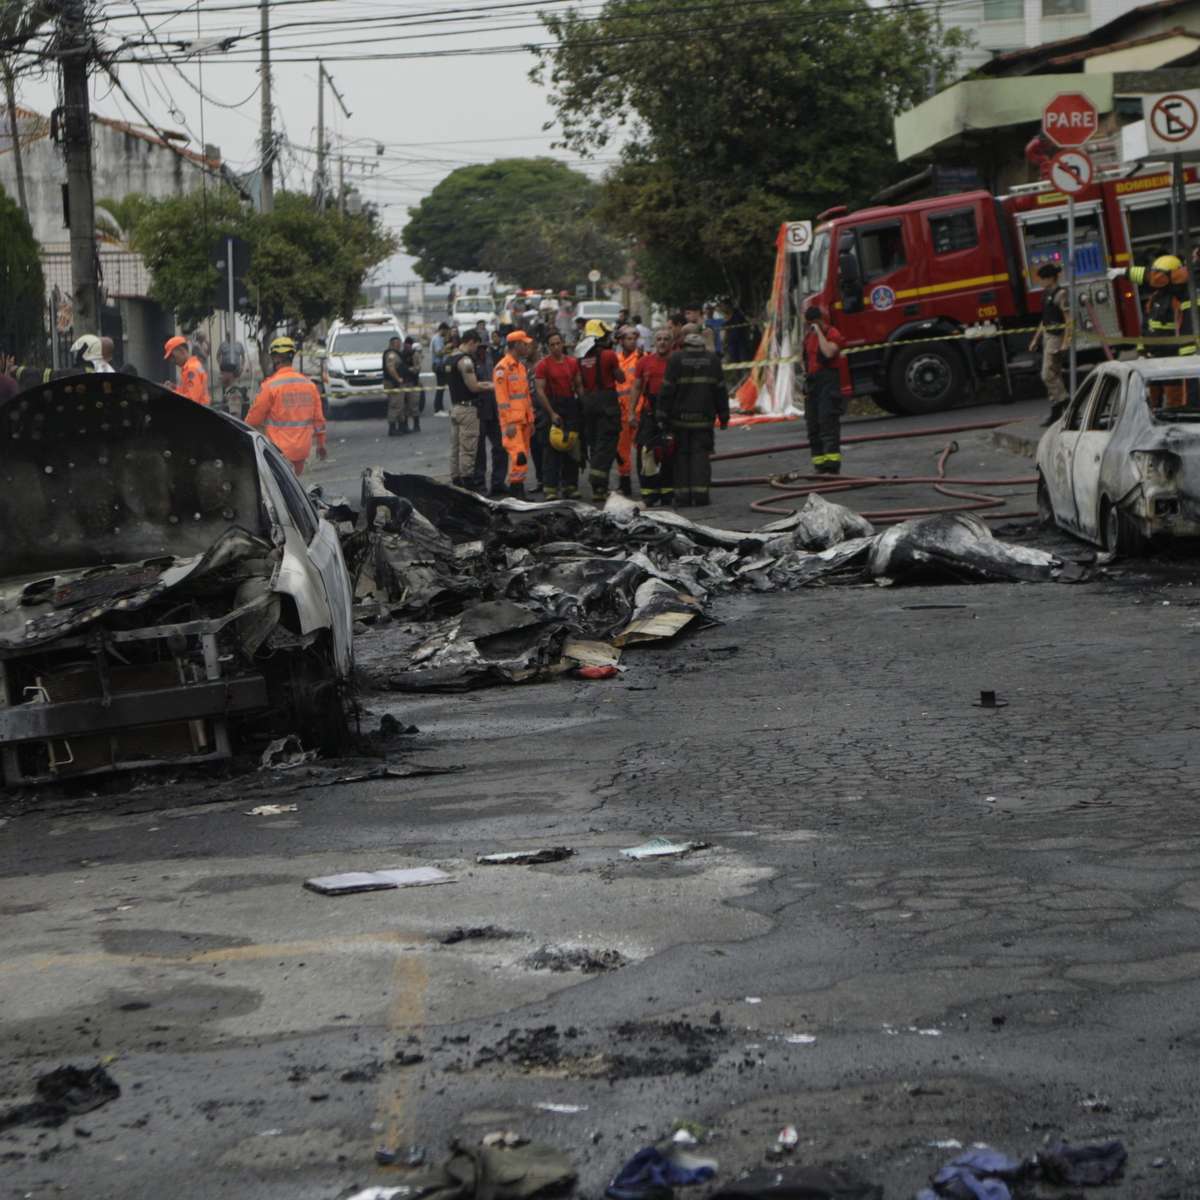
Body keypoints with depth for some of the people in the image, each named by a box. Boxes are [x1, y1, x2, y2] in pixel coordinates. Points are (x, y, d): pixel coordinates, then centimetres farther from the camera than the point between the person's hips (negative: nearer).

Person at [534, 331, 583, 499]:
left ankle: (569, 485, 14)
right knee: (552, 449, -6)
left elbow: (578, 386, 14)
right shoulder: (543, 365, -5)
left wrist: (583, 408, 4)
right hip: (552, 405, -4)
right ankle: (551, 488, -6)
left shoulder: (572, 363, 8)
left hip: (571, 405, 4)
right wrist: (552, 413, -13)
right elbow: (540, 391, -8)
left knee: (572, 446, 6)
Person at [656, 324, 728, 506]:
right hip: (704, 417, 1)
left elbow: (667, 389, -8)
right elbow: (721, 389, 5)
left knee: (681, 455, 6)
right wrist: (723, 416, 12)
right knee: (700, 454, 4)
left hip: (680, 416, -1)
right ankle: (700, 493, -4)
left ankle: (682, 495, 3)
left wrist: (662, 416, -4)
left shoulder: (676, 359, -5)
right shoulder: (712, 358, 4)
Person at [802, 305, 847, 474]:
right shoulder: (808, 335, 17)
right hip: (812, 382, 8)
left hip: (828, 380, -8)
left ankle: (832, 465, -21)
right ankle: (820, 466, 12)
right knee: (813, 425, 7)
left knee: (828, 422, -16)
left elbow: (828, 352, -24)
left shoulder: (832, 333, -6)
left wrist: (819, 331, -17)